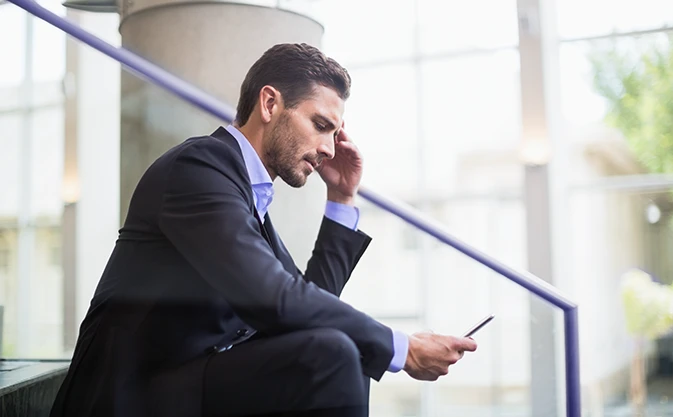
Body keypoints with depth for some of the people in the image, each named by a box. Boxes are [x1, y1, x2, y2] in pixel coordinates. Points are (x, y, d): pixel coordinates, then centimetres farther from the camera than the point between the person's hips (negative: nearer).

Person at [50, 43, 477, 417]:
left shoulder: (250, 191, 16)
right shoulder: (199, 165, -13)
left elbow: (310, 302, 17)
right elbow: (273, 300, -25)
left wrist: (343, 199, 15)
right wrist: (402, 349, -18)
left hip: (195, 383, 10)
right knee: (331, 356, -25)